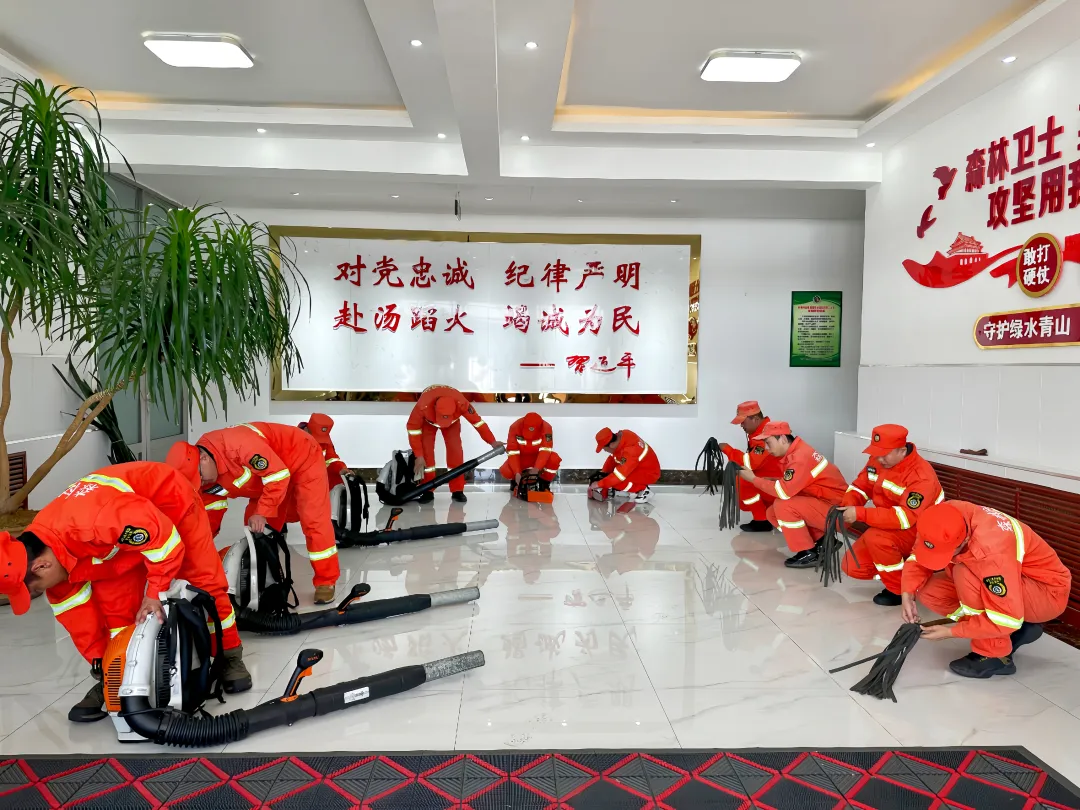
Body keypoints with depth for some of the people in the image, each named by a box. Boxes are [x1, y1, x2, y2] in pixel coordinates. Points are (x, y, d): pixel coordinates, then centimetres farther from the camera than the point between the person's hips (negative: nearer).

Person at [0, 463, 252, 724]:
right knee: (112, 600, -5)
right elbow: (74, 610, -3)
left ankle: (229, 656, 8)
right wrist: (98, 659, 1)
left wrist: (155, 592, -26)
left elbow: (163, 533, -33)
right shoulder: (37, 545, -14)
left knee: (204, 581, -8)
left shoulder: (95, 523, -44)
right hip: (123, 530, 7)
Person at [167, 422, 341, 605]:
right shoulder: (206, 477, -11)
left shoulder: (239, 444, -39)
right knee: (255, 531, 6)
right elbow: (211, 511, 2)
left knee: (313, 520, -13)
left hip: (303, 458, -8)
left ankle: (326, 581, -3)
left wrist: (262, 512, -29)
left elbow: (279, 474, -34)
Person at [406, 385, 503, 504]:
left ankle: (457, 490, 0)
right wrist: (419, 456, -28)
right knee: (425, 451, -14)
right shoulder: (423, 406, -44)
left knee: (455, 450, -11)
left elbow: (477, 420, -26)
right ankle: (428, 491, -2)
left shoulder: (461, 403, -41)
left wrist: (492, 441, -20)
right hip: (427, 420, -1)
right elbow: (413, 428, -30)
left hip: (453, 420, 1)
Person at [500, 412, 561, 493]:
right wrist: (517, 473, -38)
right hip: (521, 457, 0)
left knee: (554, 459, -32)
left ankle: (544, 483, -3)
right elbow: (512, 453, -29)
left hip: (538, 456, 0)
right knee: (506, 471, -29)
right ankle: (515, 481, 10)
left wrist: (536, 469, -45)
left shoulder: (546, 428, -28)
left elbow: (545, 451, -33)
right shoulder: (515, 428, -28)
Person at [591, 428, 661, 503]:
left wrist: (599, 484, -23)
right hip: (637, 468, 9)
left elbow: (619, 475, -32)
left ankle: (642, 489, -8)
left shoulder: (630, 451, -35)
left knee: (617, 481, -27)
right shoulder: (620, 436, -11)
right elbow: (612, 458, 5)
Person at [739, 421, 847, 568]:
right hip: (821, 506, 9)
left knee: (783, 506, -24)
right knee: (772, 513, 3)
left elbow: (783, 491, -29)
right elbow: (788, 486, 7)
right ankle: (822, 541, 9)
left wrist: (754, 479, -17)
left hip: (836, 510, -9)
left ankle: (808, 554, -9)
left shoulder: (800, 457, -25)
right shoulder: (794, 453, 5)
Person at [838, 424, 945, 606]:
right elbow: (860, 487, 2)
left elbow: (905, 517, -36)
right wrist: (847, 506, -21)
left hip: (921, 534, -7)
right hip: (890, 530, 7)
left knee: (876, 537, -34)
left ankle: (901, 589, -12)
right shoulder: (877, 461, -8)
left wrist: (860, 514, -41)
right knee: (853, 566, -6)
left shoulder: (921, 476, -29)